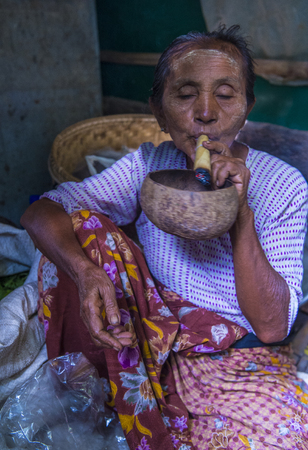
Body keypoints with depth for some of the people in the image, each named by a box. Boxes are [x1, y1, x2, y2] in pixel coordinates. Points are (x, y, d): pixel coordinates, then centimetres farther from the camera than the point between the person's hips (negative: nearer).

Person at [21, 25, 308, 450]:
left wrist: (242, 216, -31)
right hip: (154, 330, 2)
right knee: (79, 224, -16)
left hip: (238, 354, -1)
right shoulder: (150, 164, -7)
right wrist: (85, 271, -31)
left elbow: (271, 327, -17)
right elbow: (40, 212, -10)